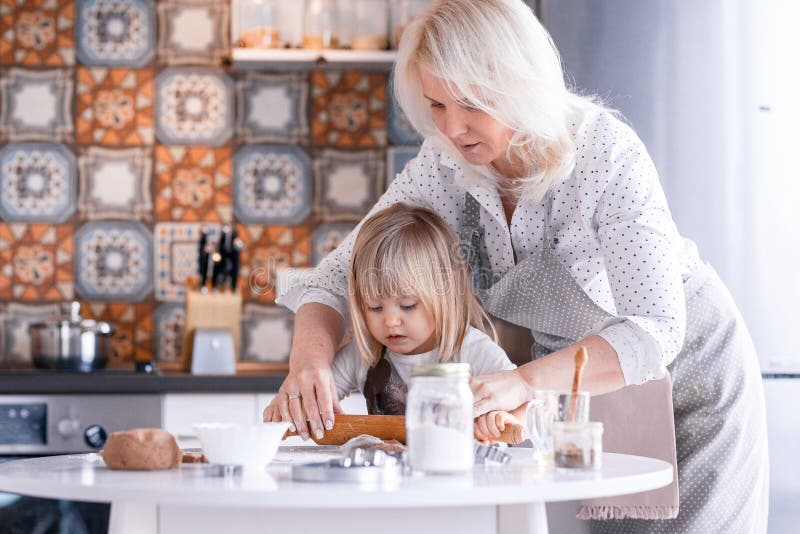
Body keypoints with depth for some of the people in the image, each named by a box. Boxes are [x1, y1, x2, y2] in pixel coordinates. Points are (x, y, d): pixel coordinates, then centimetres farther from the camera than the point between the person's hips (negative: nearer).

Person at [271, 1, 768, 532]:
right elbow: (343, 272, -13)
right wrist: (311, 354, -35)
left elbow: (653, 330, -38)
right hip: (574, 377, 4)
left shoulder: (606, 154, -31)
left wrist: (525, 383, -53)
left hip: (686, 365, -4)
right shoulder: (444, 166, -16)